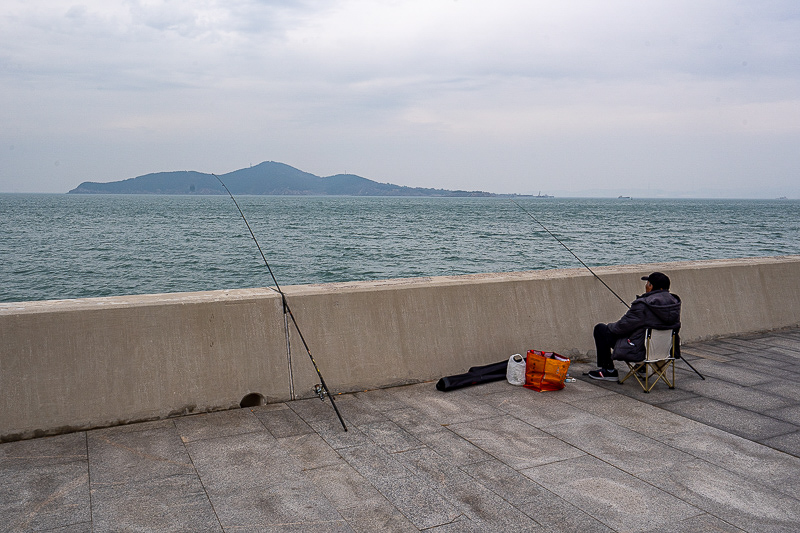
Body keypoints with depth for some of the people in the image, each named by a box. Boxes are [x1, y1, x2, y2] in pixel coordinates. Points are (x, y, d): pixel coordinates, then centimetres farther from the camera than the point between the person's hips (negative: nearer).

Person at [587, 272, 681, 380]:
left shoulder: (643, 305, -25)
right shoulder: (674, 302, -1)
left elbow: (623, 326, -17)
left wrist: (610, 326, 6)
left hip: (639, 350, -8)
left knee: (600, 329, 4)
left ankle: (609, 370, 12)